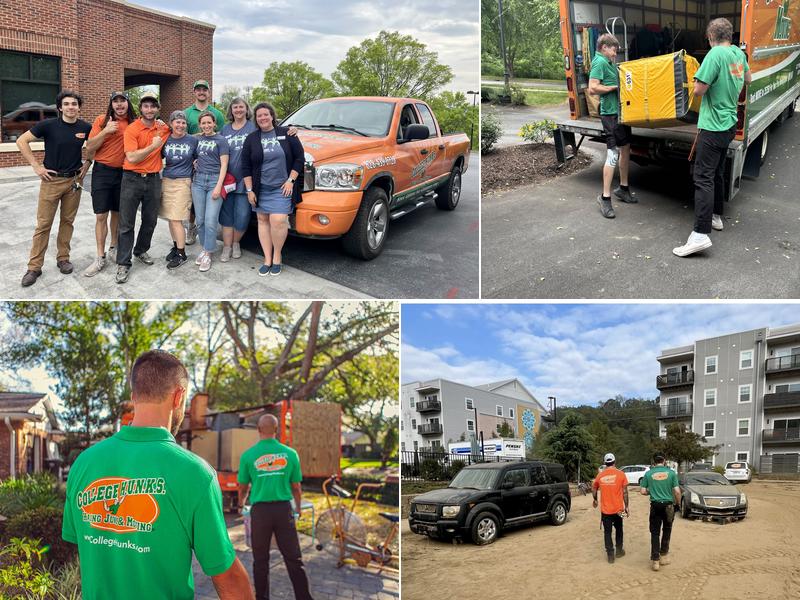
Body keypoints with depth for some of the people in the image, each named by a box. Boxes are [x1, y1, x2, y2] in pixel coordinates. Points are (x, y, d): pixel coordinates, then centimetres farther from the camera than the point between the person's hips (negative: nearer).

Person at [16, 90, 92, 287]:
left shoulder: (85, 128, -1)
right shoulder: (48, 125, -9)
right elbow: (22, 141, -6)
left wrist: (87, 163, 6)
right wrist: (37, 166, -9)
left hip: (74, 180, 3)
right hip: (51, 180, -2)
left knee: (67, 221, 11)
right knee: (43, 224, 0)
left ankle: (63, 258, 25)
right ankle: (34, 267, 6)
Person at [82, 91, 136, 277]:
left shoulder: (133, 123, 3)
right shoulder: (102, 120, -4)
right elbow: (89, 149, -7)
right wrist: (105, 131, -19)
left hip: (123, 172, 2)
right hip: (103, 171, -2)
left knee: (117, 213, 13)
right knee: (101, 215, -2)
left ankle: (114, 248, 30)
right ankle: (100, 258, 4)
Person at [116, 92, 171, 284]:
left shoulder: (163, 128, 5)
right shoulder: (132, 129, -10)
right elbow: (132, 158, -19)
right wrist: (153, 146, -20)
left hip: (153, 180, 5)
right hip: (132, 179, -5)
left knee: (150, 221, 15)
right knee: (127, 224, -2)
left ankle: (141, 251, 36)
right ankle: (123, 264, 2)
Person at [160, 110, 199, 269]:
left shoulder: (193, 140, 0)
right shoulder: (165, 141, 6)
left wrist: (195, 164, -1)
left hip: (183, 183, -4)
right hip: (166, 181, 4)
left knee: (176, 219, -9)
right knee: (170, 218, 8)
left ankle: (181, 254, -2)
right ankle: (176, 246, 24)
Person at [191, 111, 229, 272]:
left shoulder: (221, 140, 1)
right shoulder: (198, 139, 13)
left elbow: (224, 165, -4)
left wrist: (219, 186, -12)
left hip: (215, 180, -4)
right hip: (198, 180, 4)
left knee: (211, 221, -10)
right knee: (200, 220, 4)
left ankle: (207, 254, -3)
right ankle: (204, 248, 17)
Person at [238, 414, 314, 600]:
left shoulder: (248, 455, -3)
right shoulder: (290, 453, -1)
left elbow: (243, 488, 8)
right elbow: (296, 487, 6)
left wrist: (241, 504, 30)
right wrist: (298, 508, 25)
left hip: (260, 510, 0)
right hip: (283, 508, 1)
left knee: (261, 560, 12)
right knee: (294, 558, 7)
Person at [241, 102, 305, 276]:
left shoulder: (286, 134, 0)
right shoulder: (251, 139, 6)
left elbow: (299, 158, 0)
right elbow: (245, 166, 6)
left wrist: (291, 180, -7)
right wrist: (249, 190, 1)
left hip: (282, 188, -3)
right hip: (261, 188, 3)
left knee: (278, 221, -15)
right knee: (263, 220, 4)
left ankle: (277, 256, 2)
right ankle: (267, 259, 10)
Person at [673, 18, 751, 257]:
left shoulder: (716, 54, -18)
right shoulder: (739, 53, 8)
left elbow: (699, 90, -19)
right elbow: (748, 79, 27)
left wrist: (699, 85, 1)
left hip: (713, 127, -9)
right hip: (729, 125, 9)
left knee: (703, 178, -12)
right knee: (717, 173, 21)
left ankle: (700, 234, -19)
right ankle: (716, 216, 34)